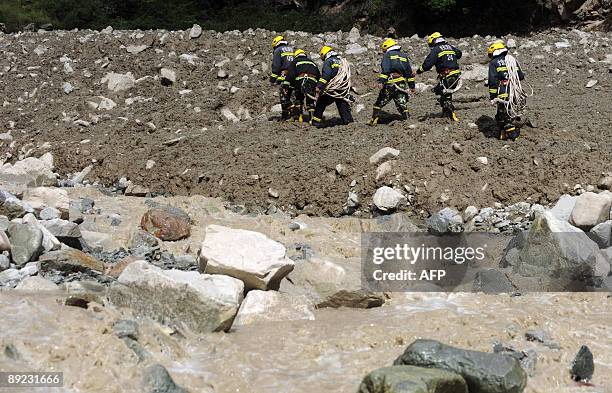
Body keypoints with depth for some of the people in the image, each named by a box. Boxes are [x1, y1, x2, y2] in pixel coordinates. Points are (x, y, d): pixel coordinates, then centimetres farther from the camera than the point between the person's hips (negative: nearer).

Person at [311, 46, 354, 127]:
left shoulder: (328, 62, -3)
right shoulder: (343, 62, 18)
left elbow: (325, 76, -17)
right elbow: (348, 76, 22)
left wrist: (319, 86, -21)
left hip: (331, 90, -5)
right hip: (344, 90, 5)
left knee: (321, 104, 8)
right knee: (344, 106, 9)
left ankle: (316, 121, 9)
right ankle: (348, 121, 3)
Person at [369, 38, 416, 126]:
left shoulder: (387, 55, 3)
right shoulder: (404, 56, 21)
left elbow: (385, 70, -12)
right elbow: (409, 72, 21)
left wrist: (381, 82, -18)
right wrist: (412, 86, 24)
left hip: (390, 85, -5)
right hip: (402, 85, 5)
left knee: (380, 103, 5)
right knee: (402, 104, 8)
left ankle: (374, 120, 6)